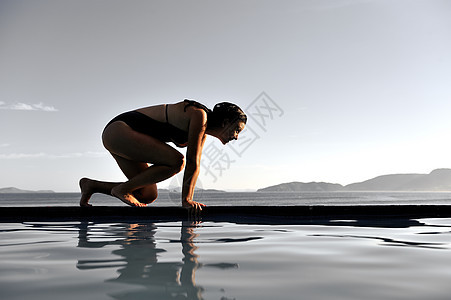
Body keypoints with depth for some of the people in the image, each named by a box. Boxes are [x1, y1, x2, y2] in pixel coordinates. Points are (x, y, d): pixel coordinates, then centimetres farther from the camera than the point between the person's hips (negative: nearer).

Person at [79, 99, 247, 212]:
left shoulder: (203, 131, 9)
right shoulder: (199, 115, -19)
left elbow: (194, 164, 9)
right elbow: (192, 161, -21)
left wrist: (189, 199, 3)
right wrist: (186, 200, -19)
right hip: (119, 130, -9)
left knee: (148, 196, 5)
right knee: (176, 161, -24)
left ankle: (92, 185, 14)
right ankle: (122, 189, -9)